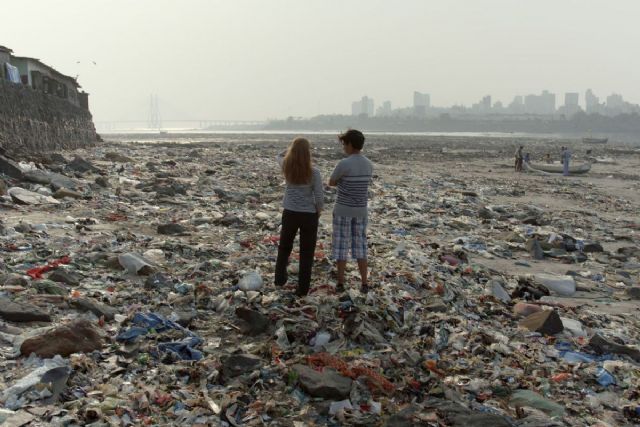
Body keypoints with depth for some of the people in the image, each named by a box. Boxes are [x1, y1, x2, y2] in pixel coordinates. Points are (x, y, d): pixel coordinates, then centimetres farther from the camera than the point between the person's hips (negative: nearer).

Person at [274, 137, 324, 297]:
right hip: (309, 215, -2)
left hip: (290, 213, 3)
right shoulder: (313, 172, -16)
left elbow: (280, 155, 18)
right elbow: (319, 197, -12)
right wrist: (318, 212, 4)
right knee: (306, 252, 9)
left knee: (284, 247, 24)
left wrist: (294, 146, 9)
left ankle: (280, 279, 31)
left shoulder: (286, 168, -7)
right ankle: (302, 288, 14)